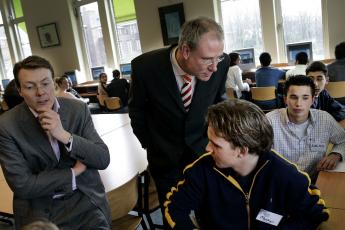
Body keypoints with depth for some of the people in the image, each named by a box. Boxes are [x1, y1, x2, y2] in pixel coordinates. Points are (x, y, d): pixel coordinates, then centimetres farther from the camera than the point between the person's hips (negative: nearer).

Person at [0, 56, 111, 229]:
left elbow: (103, 160, -8)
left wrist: (65, 136, -21)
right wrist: (74, 172, -9)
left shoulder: (78, 109, -4)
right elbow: (21, 185, -11)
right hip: (39, 210, -1)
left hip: (85, 198, 1)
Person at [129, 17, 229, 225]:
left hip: (203, 152, 1)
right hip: (165, 158, -1)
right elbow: (137, 110, -3)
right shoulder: (145, 66, -22)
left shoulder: (220, 62, -17)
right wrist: (150, 144, 2)